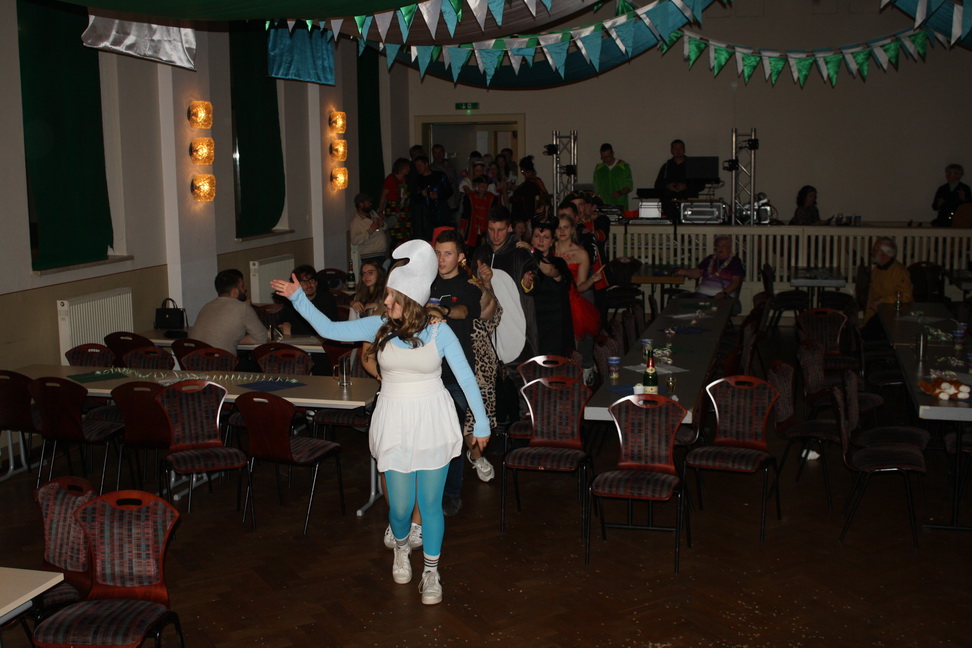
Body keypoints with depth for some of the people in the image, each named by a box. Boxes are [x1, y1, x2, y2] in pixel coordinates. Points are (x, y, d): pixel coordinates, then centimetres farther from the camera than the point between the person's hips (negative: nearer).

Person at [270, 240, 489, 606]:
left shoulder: (439, 333, -9)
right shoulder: (379, 327, -2)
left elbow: (466, 378, -4)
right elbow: (329, 329, 5)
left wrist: (481, 424, -1)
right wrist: (298, 298, 1)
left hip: (433, 423, -2)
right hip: (395, 424, 2)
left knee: (430, 504, 4)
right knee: (400, 505, 5)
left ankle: (431, 573, 24)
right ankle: (401, 547, 40)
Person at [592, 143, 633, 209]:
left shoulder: (624, 166, 5)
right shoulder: (599, 168, 13)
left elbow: (629, 186, 4)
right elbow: (596, 188, 16)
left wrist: (620, 193, -14)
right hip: (603, 205, 2)